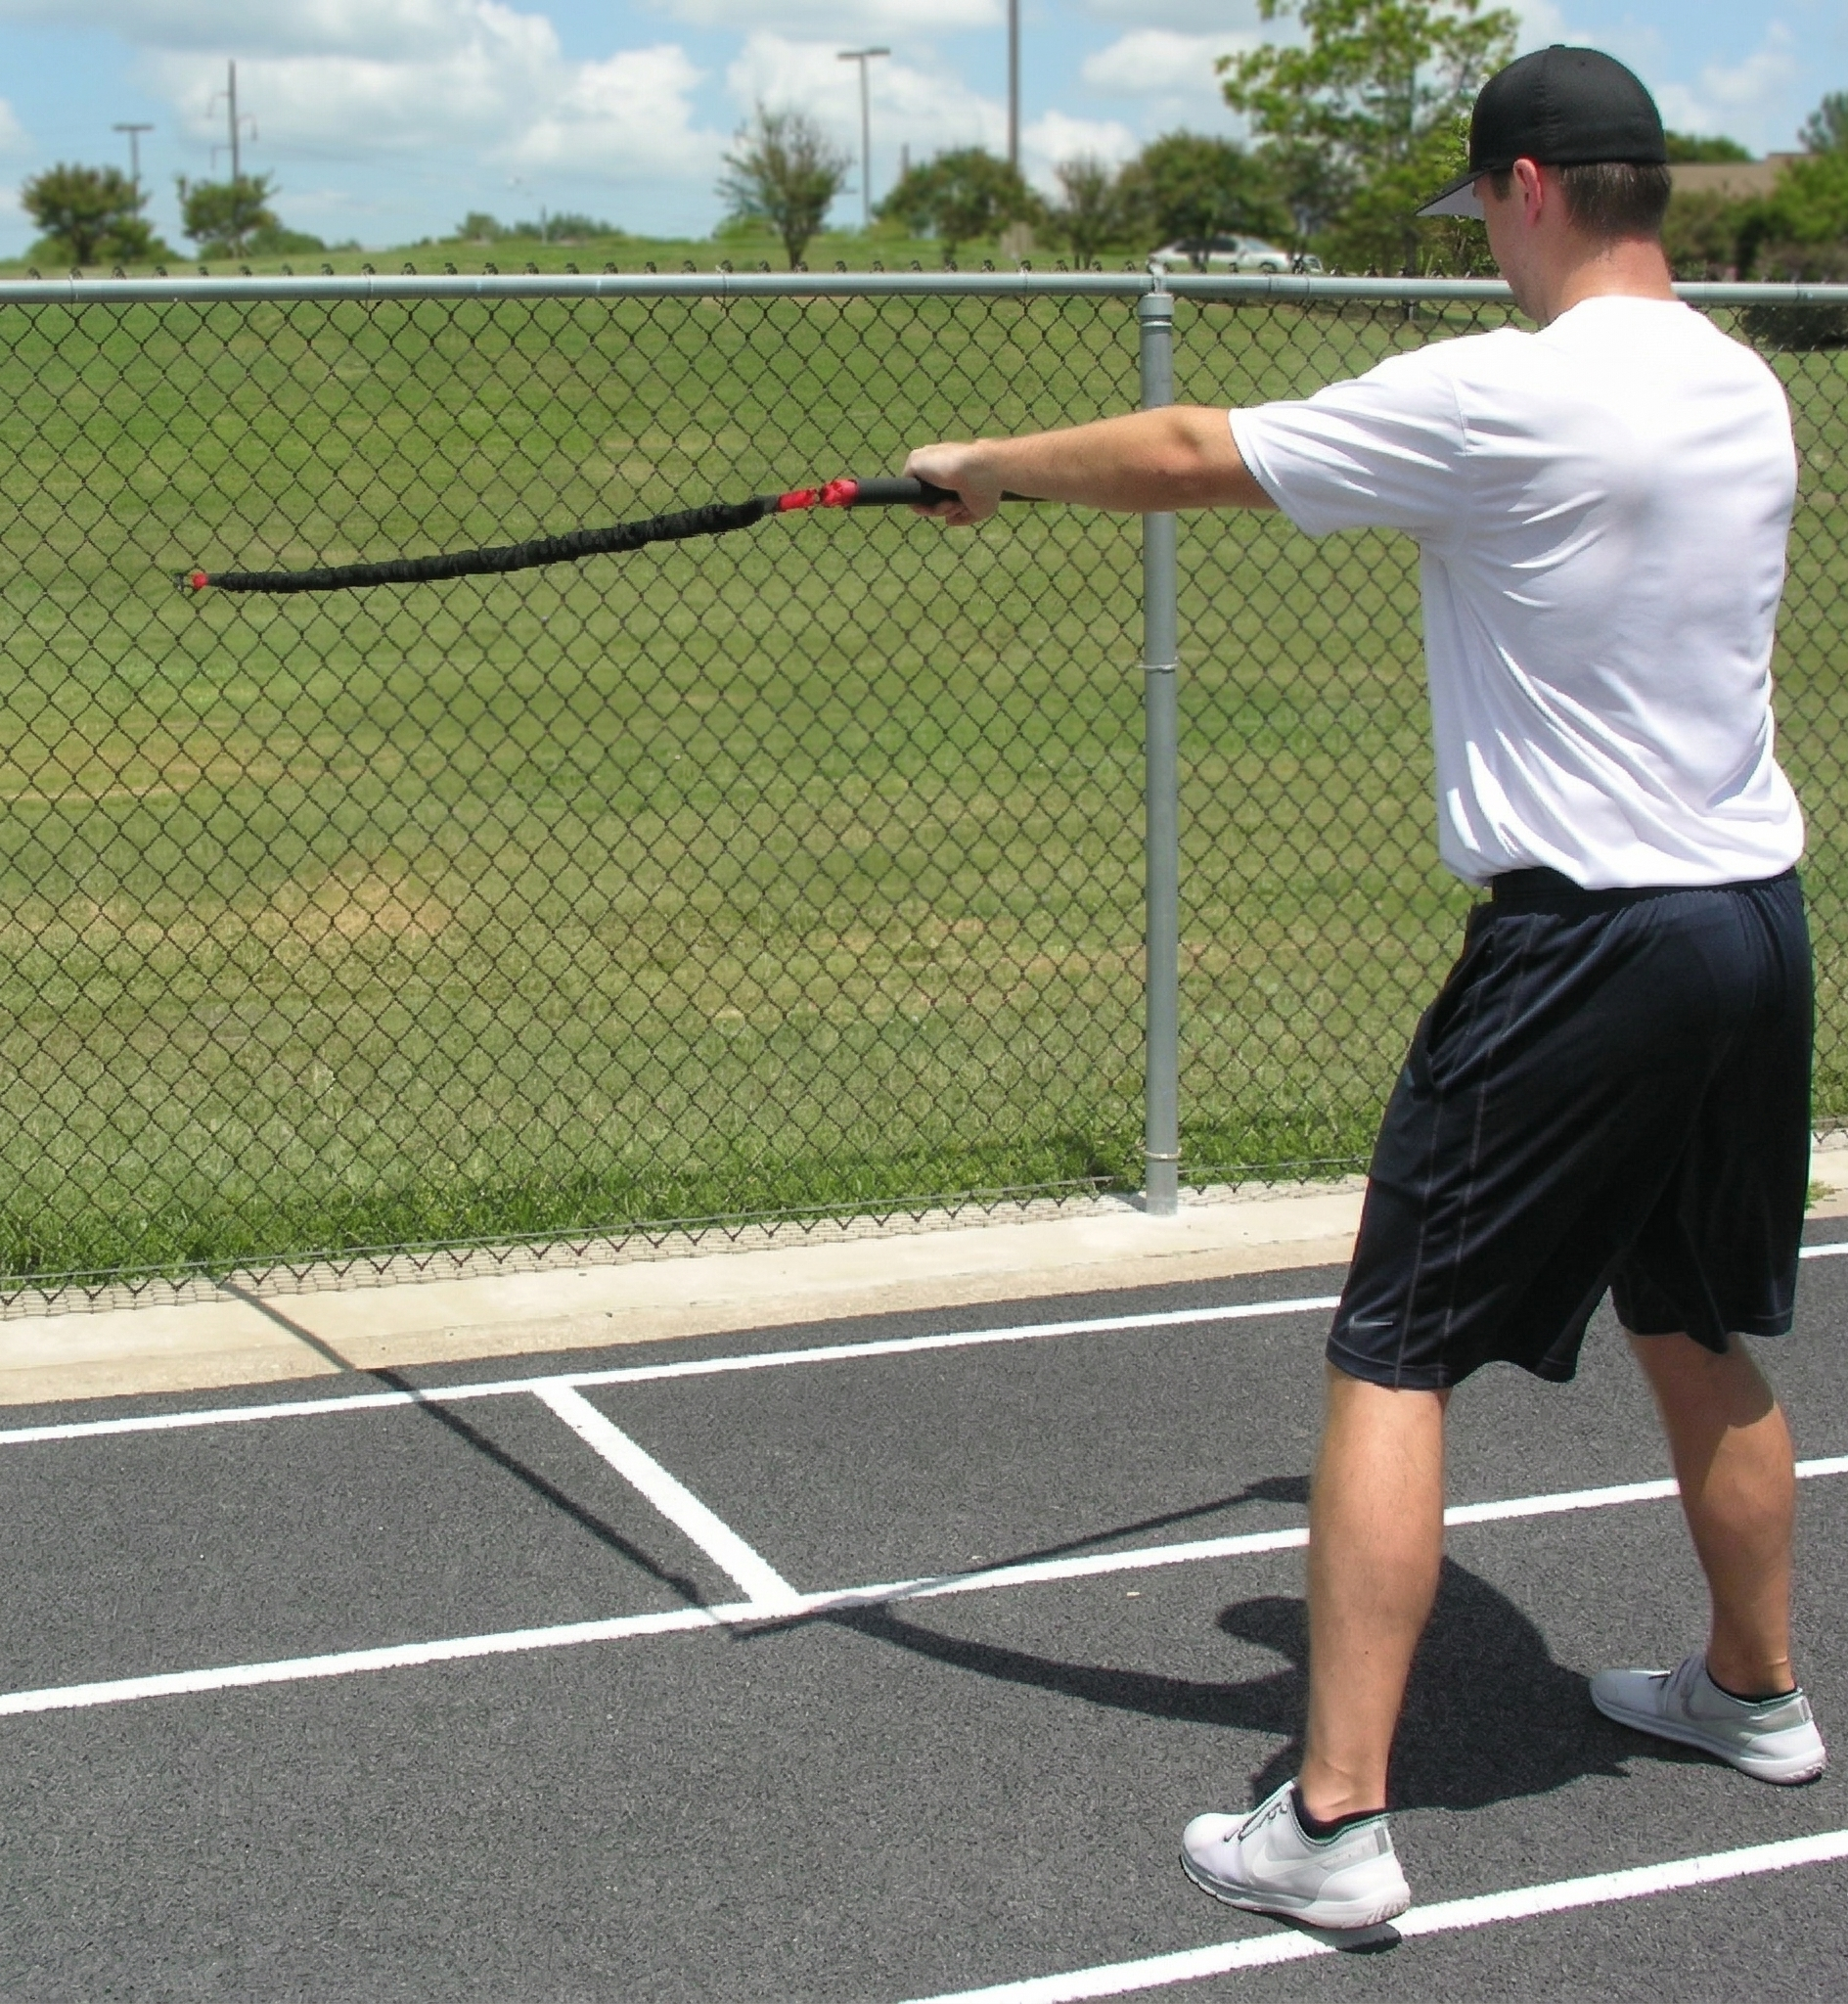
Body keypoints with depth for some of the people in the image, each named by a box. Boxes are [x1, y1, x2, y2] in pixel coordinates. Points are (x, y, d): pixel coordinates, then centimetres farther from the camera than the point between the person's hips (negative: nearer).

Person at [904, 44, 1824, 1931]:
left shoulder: (1497, 398, -15)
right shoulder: (1746, 394, 9)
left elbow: (1185, 454, -9)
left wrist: (982, 463, 7)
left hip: (1586, 939, -8)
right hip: (1758, 922, 8)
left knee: (1388, 1360, -2)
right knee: (1698, 1337, 24)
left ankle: (1334, 1822, -1)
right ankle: (1755, 1690, 42)